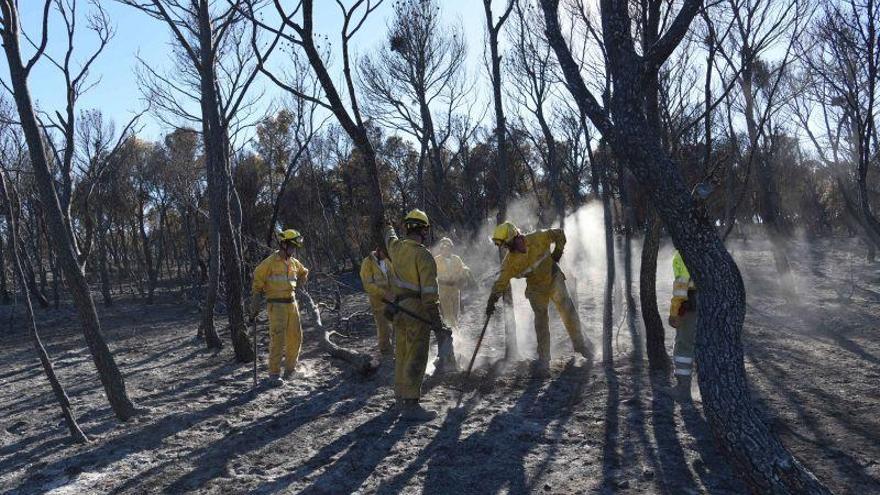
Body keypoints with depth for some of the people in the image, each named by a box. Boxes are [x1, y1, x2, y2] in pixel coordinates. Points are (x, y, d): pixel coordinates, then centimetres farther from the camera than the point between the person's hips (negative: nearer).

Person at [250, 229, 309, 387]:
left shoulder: (294, 262, 9)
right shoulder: (270, 262, -10)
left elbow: (304, 273, 33)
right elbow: (257, 283, -8)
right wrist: (254, 309, -9)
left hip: (292, 304, 7)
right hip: (276, 305, -7)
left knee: (295, 337, 10)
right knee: (277, 340, -10)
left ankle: (290, 368, 28)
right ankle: (274, 375, -4)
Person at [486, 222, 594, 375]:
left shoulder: (538, 238, -16)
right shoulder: (509, 262, -13)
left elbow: (559, 234, -3)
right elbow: (501, 282, -10)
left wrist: (558, 252, -8)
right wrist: (492, 300, -19)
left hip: (554, 280, 0)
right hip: (536, 290, 1)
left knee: (567, 310, -5)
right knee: (541, 320, -3)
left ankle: (580, 343, 17)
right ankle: (543, 360, 5)